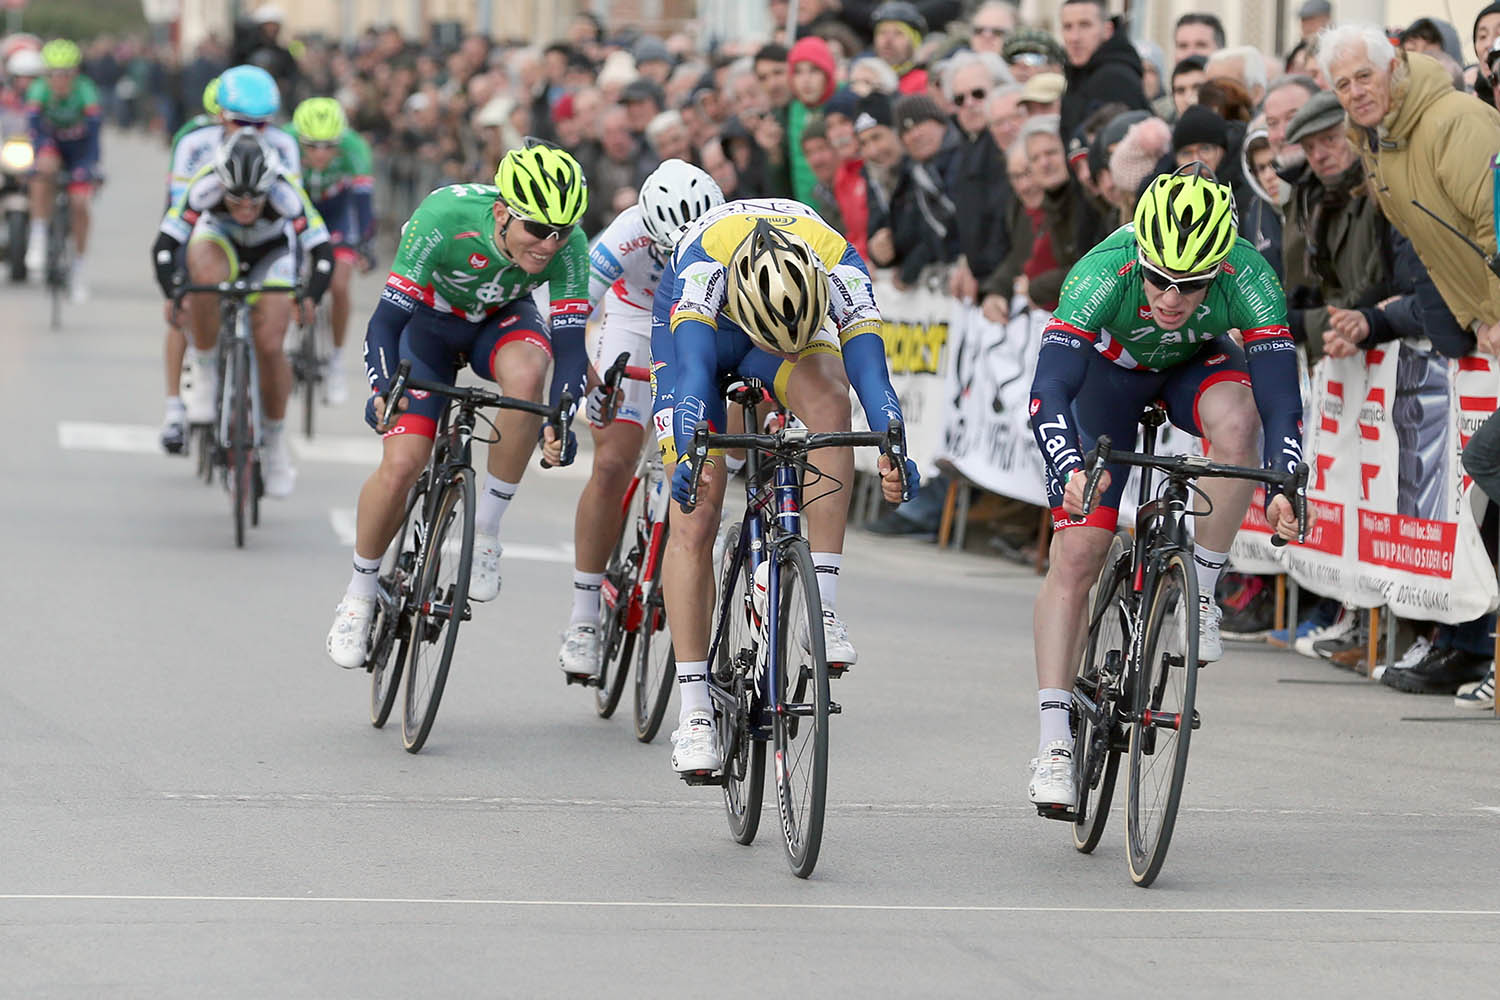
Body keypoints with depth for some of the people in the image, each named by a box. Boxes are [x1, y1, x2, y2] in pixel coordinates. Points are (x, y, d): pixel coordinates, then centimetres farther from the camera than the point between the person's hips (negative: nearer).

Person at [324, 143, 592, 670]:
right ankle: (360, 593, 11)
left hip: (502, 319, 2)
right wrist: (382, 387, -51)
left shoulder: (569, 246, -29)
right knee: (400, 464, -15)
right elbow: (387, 318, -34)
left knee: (526, 371, -35)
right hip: (431, 319, -1)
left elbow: (571, 343, -28)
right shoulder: (446, 218, -37)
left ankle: (486, 527, -19)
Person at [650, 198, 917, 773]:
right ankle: (694, 713, -8)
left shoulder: (841, 266, -36)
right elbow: (694, 364, -51)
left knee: (830, 401, -35)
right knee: (695, 522, -13)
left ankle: (824, 608, -31)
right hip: (702, 330, -1)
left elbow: (869, 368, -44)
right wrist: (689, 455, -68)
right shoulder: (705, 257, -41)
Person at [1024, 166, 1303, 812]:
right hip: (1110, 369, -1)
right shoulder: (1104, 274, -38)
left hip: (1199, 366, 1)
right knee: (1076, 555, -11)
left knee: (1235, 419, -36)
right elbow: (1048, 391, -44)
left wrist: (1285, 488, -56)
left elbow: (1281, 397, -39)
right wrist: (1070, 471, -62)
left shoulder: (1246, 277, -36)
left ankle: (1201, 591, -17)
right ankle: (1054, 744, -7)